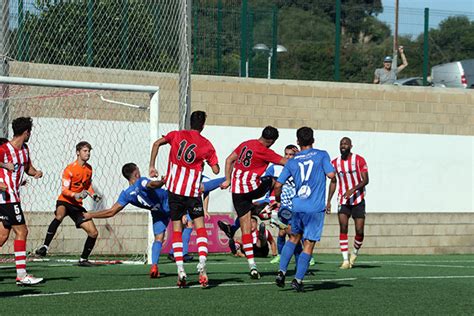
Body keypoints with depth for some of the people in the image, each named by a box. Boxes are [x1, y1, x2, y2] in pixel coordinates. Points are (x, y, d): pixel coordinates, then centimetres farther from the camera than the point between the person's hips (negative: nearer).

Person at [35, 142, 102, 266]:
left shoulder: (89, 169, 7)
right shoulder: (70, 169, -13)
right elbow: (64, 190, -18)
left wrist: (93, 195, 5)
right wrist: (76, 195, -34)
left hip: (77, 205, 6)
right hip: (64, 201, -6)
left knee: (93, 232, 0)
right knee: (59, 216, -41)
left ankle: (83, 259, 18)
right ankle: (45, 247, -38)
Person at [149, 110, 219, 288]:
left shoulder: (177, 135, 5)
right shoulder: (206, 145, 1)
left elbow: (157, 144, -7)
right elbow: (216, 170, 0)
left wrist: (152, 167, -3)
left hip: (174, 190, 1)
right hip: (193, 192, -1)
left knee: (177, 231, 6)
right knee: (200, 228, 5)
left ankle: (180, 270, -4)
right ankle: (202, 264, -15)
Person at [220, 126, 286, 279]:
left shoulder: (246, 144, 8)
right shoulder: (264, 151, -12)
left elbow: (229, 160, 14)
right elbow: (286, 162, -8)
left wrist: (228, 180, 17)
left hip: (237, 190, 6)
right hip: (253, 187, -6)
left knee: (246, 227, 4)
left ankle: (252, 264, 0)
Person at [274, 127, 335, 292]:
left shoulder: (292, 162, 7)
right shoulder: (322, 155, -1)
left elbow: (278, 185, 5)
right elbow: (331, 174, -11)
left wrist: (278, 199, 24)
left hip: (297, 206, 3)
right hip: (315, 208, -3)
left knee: (294, 238, 22)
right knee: (308, 244, 1)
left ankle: (281, 272, 11)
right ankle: (298, 279, -4)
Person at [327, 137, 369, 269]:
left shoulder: (359, 160, -7)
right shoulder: (335, 163, 3)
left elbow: (365, 180, -11)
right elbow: (333, 182, 13)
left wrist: (353, 190, -26)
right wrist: (328, 201, 7)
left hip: (358, 199, -2)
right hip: (343, 200, 2)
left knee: (359, 231, -5)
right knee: (343, 227, -14)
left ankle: (355, 252, 24)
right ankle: (345, 260, -12)